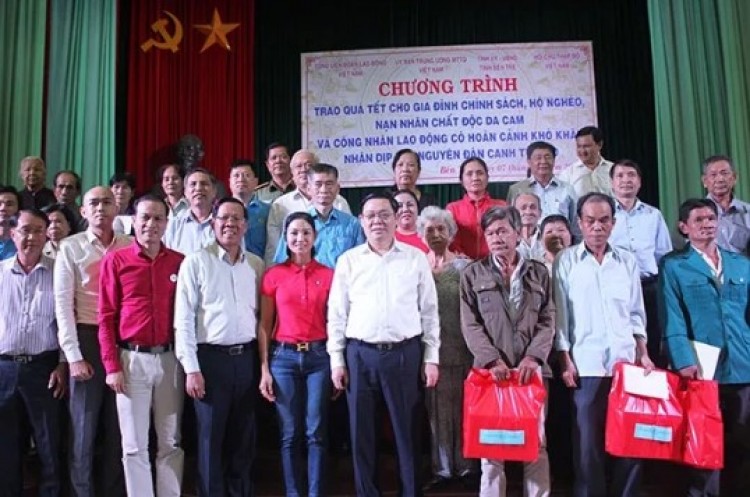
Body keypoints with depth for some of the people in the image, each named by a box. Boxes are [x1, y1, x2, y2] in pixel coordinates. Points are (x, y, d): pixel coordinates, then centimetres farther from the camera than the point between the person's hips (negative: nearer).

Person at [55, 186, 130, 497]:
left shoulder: (131, 247, 6)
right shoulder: (70, 247, 0)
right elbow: (63, 303, -4)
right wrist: (73, 355, -10)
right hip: (88, 339, -2)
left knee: (119, 425, 10)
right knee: (84, 425, 6)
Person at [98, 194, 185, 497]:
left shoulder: (179, 262, 4)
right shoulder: (115, 260, 0)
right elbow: (106, 317, -1)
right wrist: (112, 366, -6)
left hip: (170, 359, 2)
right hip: (132, 359, -1)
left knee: (171, 442, 10)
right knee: (134, 445, 6)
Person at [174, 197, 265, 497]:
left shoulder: (257, 265, 9)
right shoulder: (196, 262, -3)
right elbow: (184, 319, -6)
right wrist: (191, 368, -11)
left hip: (247, 358, 4)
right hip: (211, 358, -4)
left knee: (244, 438, 12)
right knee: (211, 439, 4)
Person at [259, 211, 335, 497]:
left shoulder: (328, 275, 4)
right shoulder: (273, 275, 3)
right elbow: (264, 325, 4)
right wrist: (264, 369, -1)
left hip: (318, 357, 0)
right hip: (284, 357, 0)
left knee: (316, 432, 3)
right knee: (289, 434, 6)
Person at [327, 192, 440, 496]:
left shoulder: (416, 258, 4)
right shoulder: (348, 260, 5)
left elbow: (429, 311, 5)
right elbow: (336, 313, 6)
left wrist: (431, 357, 0)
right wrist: (336, 359, 1)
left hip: (406, 353, -1)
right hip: (360, 354, 1)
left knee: (408, 431, 7)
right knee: (361, 432, 9)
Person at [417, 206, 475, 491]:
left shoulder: (464, 265, 0)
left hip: (461, 348, -2)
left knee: (462, 407, 5)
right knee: (436, 409, 8)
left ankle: (466, 467, 19)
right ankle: (441, 469, 19)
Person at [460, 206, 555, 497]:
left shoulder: (539, 273, 10)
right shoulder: (473, 274, 6)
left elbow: (548, 321, 4)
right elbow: (470, 325, -1)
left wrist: (533, 357, -11)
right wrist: (492, 360, -12)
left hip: (531, 370, 1)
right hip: (491, 370, -1)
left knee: (537, 443, 6)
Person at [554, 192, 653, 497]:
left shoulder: (627, 261, 10)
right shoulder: (565, 261, 1)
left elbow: (637, 314, 14)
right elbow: (559, 314, -1)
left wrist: (642, 354, 5)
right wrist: (565, 360, -6)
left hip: (626, 363, 3)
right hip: (586, 365, -3)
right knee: (588, 443, 4)